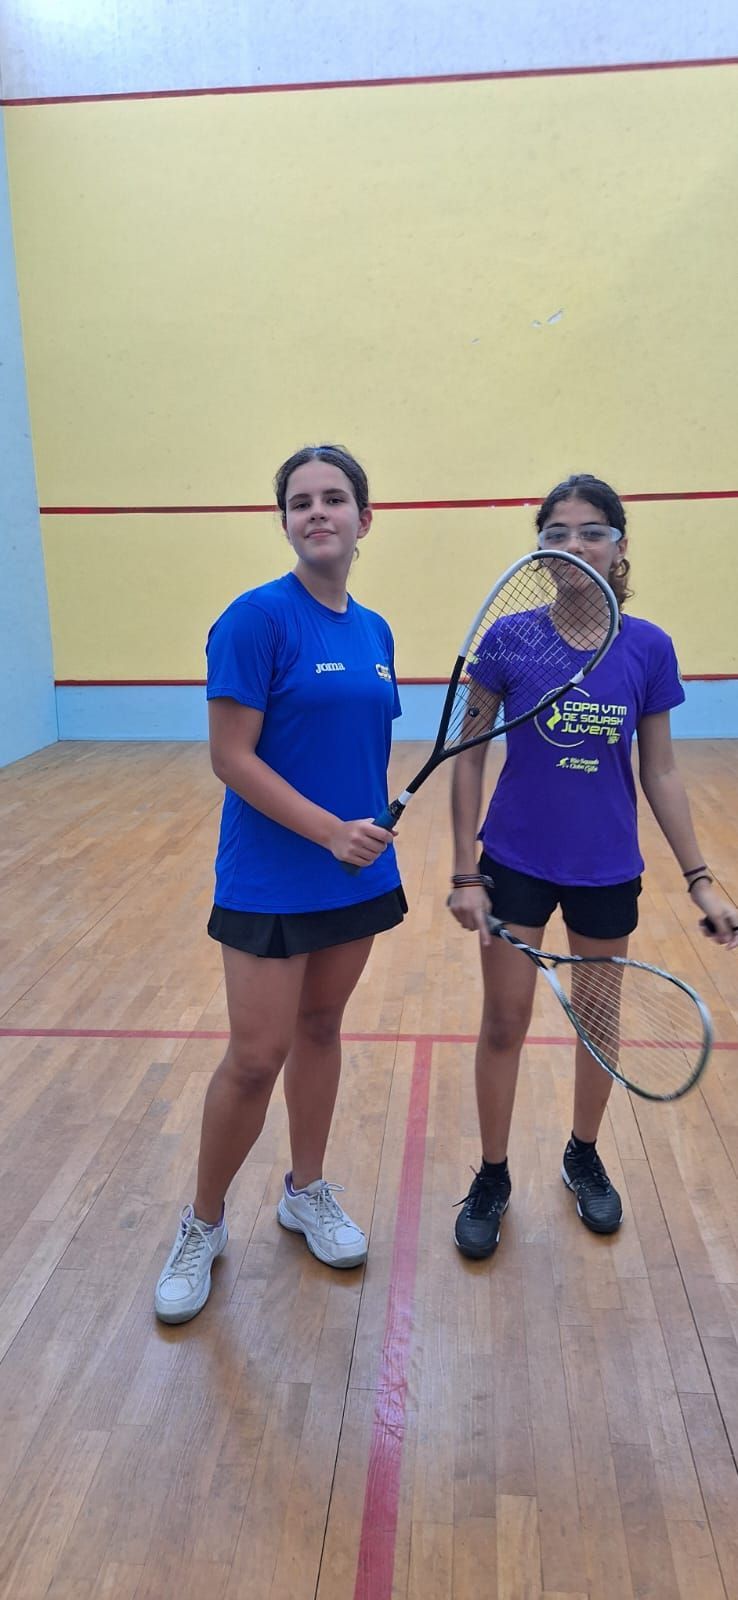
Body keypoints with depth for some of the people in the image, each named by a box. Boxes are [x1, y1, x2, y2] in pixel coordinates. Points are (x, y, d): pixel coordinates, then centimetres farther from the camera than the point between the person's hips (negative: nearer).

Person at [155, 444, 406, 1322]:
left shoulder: (374, 630, 7)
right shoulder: (258, 617, -14)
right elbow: (230, 757, -18)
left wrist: (376, 831, 8)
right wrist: (331, 831, -21)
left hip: (359, 874, 6)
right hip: (270, 881, -6)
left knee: (321, 1029, 18)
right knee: (255, 1059, 0)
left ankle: (307, 1191, 37)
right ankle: (203, 1223, 24)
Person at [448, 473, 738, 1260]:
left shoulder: (648, 647, -6)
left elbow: (660, 773, 1)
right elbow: (468, 761, -6)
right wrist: (465, 873, -9)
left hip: (607, 869, 2)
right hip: (516, 863, -1)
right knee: (503, 1025, 8)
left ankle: (584, 1157, 41)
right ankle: (492, 1176, 28)